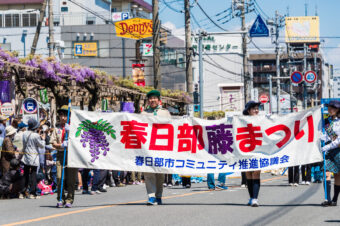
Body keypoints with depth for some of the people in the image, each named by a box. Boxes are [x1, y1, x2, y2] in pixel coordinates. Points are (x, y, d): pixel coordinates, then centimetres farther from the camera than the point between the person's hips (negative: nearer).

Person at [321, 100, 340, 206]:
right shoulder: (327, 121, 10)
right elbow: (326, 135, 3)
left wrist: (328, 147, -19)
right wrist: (324, 138, -20)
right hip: (328, 151, 3)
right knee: (327, 174, -10)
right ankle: (328, 199, -15)